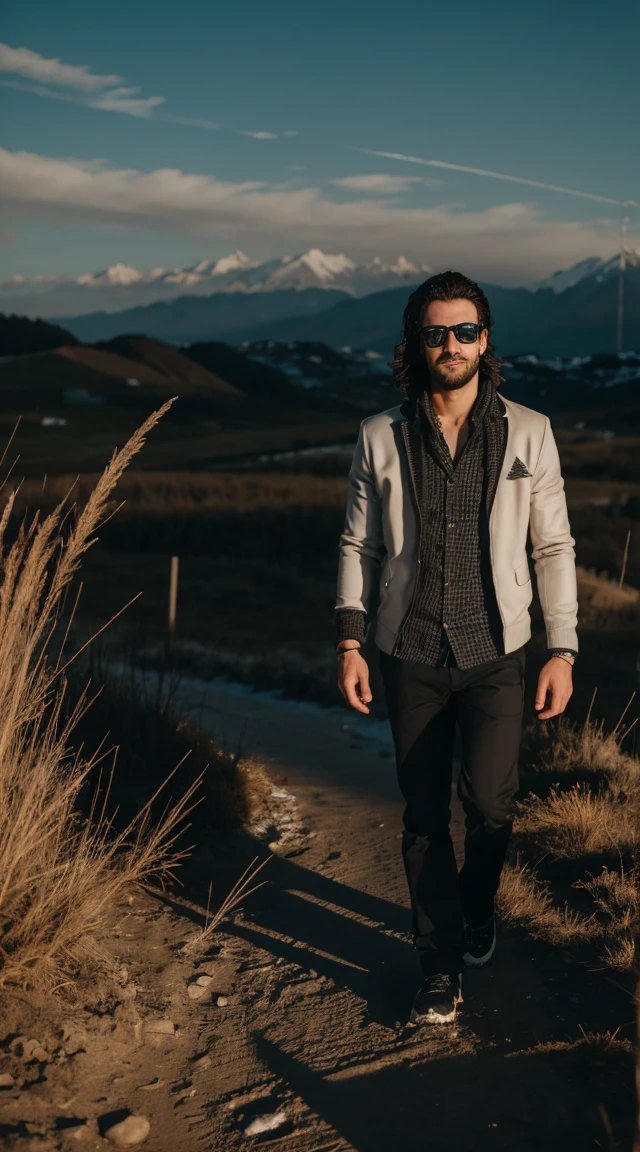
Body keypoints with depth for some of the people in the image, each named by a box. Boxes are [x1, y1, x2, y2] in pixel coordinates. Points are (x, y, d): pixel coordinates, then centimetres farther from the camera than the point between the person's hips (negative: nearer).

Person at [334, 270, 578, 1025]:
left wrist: (563, 650, -4)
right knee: (424, 817, 7)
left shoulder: (528, 433, -1)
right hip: (411, 657, 1)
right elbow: (359, 546, 6)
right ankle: (440, 968, 24)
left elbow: (553, 546, 2)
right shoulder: (381, 438, 1)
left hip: (495, 654, -1)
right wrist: (349, 640, -3)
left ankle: (478, 905, 19)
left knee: (489, 798, -15)